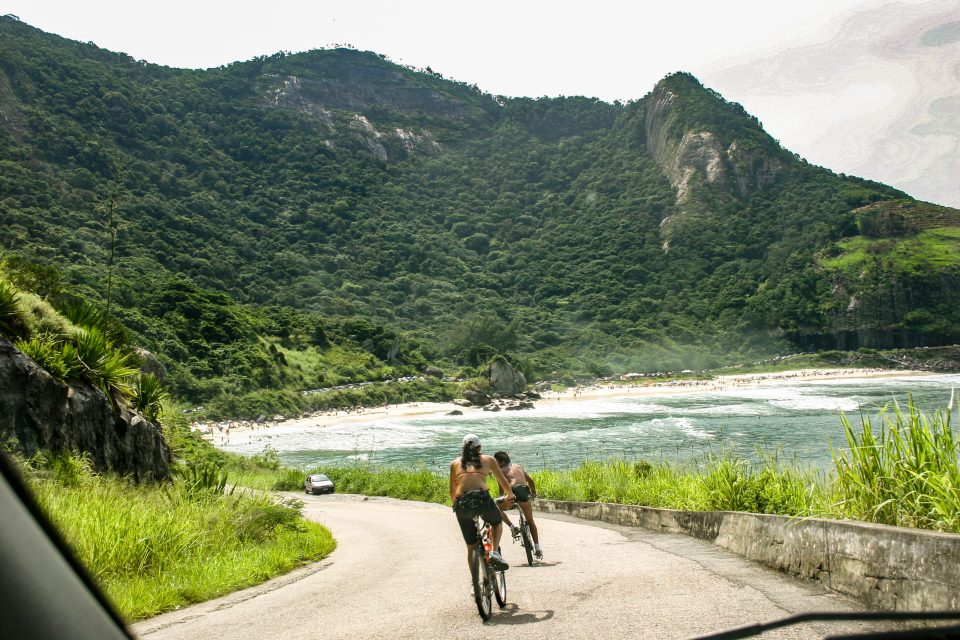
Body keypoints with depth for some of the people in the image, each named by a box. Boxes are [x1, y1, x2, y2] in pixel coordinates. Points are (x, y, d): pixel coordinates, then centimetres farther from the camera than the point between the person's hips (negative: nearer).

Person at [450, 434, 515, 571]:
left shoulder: (455, 463, 22)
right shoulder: (488, 459, 19)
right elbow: (504, 483, 25)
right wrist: (510, 496, 43)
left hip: (462, 504, 2)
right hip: (482, 499, -2)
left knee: (471, 547, 18)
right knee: (497, 522, 31)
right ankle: (495, 552, 9)